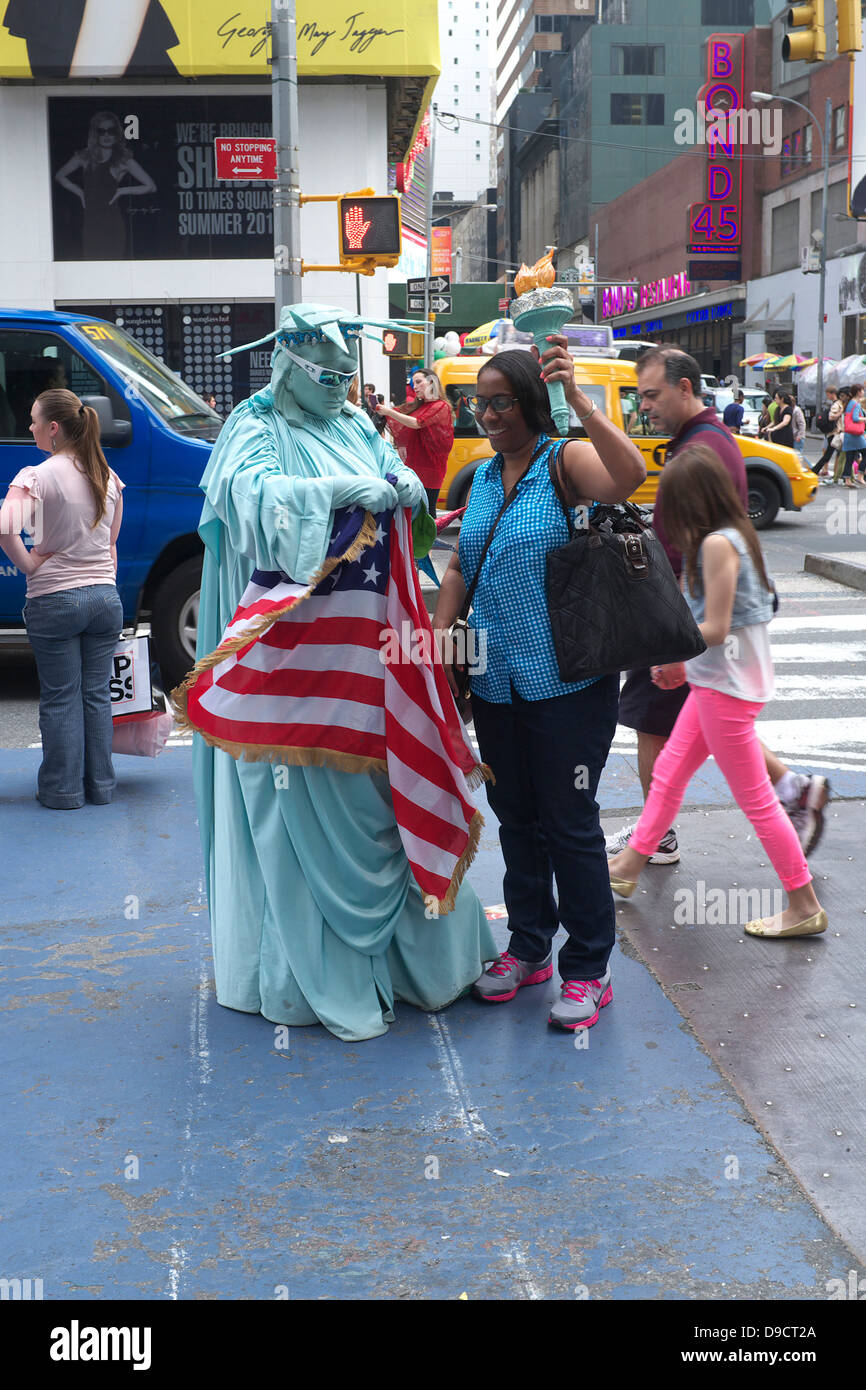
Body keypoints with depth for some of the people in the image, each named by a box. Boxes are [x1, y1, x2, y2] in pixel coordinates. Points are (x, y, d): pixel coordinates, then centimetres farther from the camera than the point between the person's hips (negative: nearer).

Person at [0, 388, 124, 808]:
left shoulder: (37, 476, -14)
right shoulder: (109, 477, 5)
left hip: (55, 600, -5)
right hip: (106, 598, 5)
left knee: (60, 699, 6)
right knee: (97, 695, 13)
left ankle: (63, 789, 14)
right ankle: (100, 786, 20)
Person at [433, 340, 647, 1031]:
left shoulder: (567, 461, -8)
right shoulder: (483, 476, 12)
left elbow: (630, 475, -30)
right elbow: (461, 566, 16)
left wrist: (577, 396, -32)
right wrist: (440, 632, 2)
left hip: (567, 682, -6)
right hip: (496, 682, 7)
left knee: (570, 822, 1)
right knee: (515, 817, 16)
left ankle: (588, 970, 14)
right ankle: (529, 948, 32)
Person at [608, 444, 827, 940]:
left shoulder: (716, 545, -21)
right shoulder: (737, 535, 9)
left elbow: (715, 629, -23)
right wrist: (683, 660, 11)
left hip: (727, 689, -10)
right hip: (716, 681, 10)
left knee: (755, 799, -1)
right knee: (669, 772, 20)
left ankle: (805, 906, 9)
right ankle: (629, 866, 34)